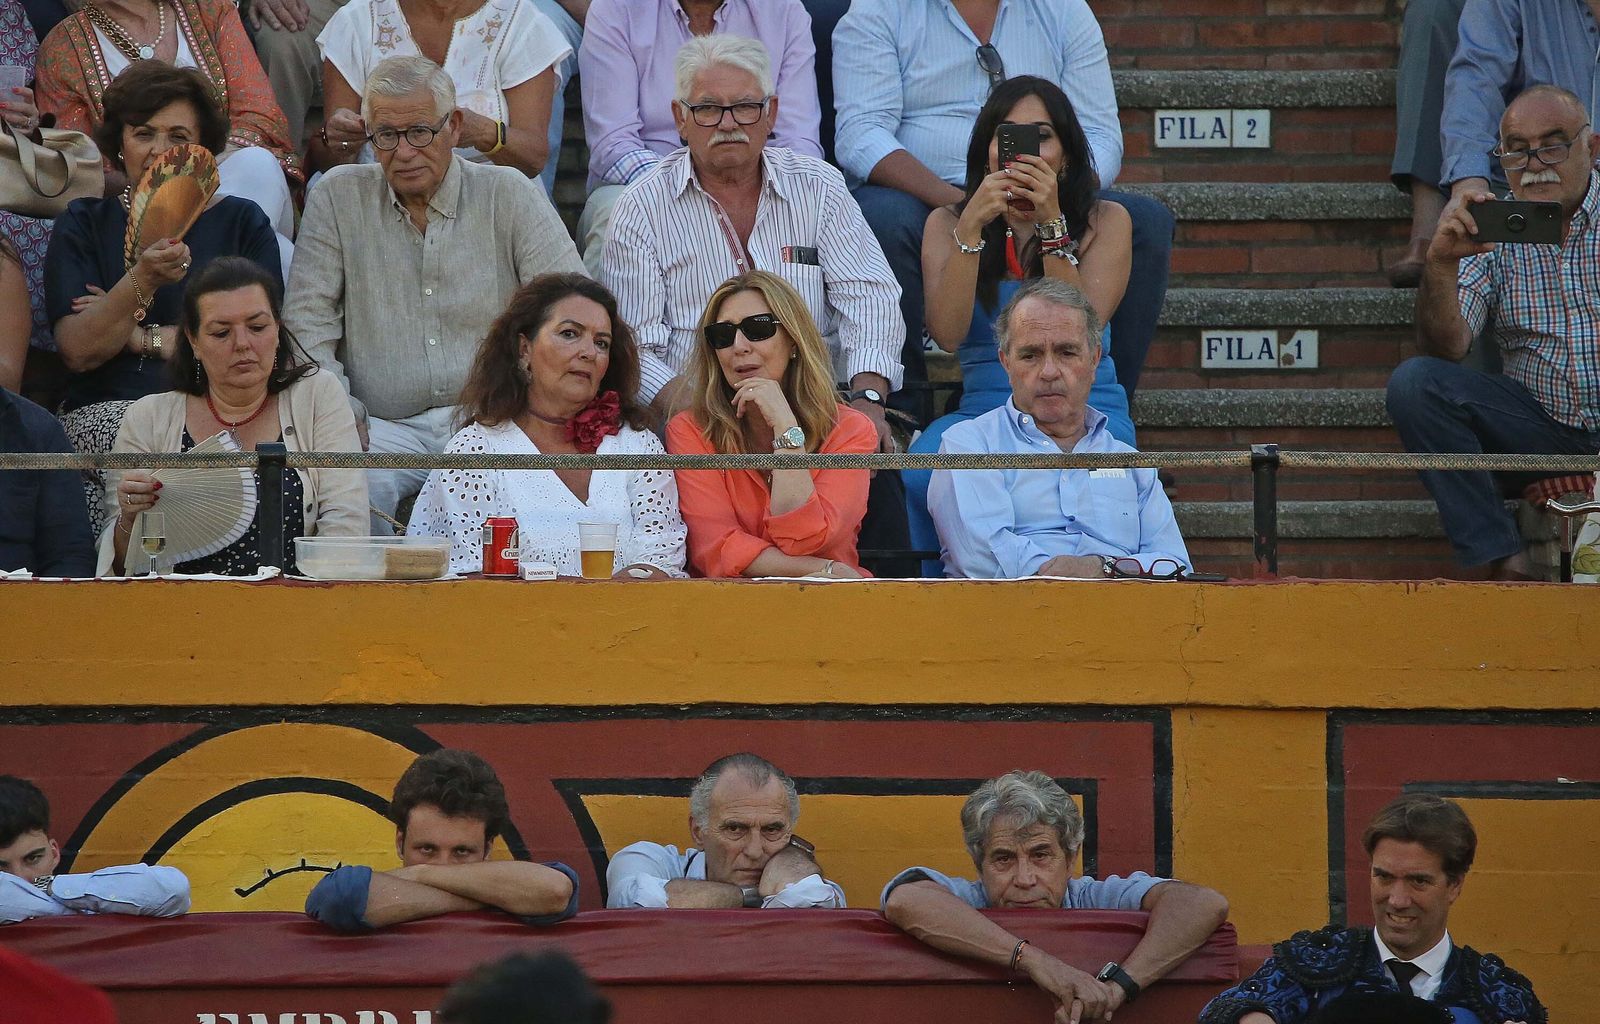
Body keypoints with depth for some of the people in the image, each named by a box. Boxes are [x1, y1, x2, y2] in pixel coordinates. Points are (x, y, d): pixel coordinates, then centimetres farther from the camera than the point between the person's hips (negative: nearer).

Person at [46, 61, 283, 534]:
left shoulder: (242, 223, 15)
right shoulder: (83, 225, 15)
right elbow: (78, 351, 0)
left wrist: (142, 337, 1)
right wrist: (143, 279, -16)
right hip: (108, 411, -1)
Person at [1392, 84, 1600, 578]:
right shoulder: (1492, 232, 4)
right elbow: (1446, 350, -6)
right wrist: (1441, 264, -25)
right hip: (1544, 426, 4)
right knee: (1413, 383, -17)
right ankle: (1505, 564, -19)